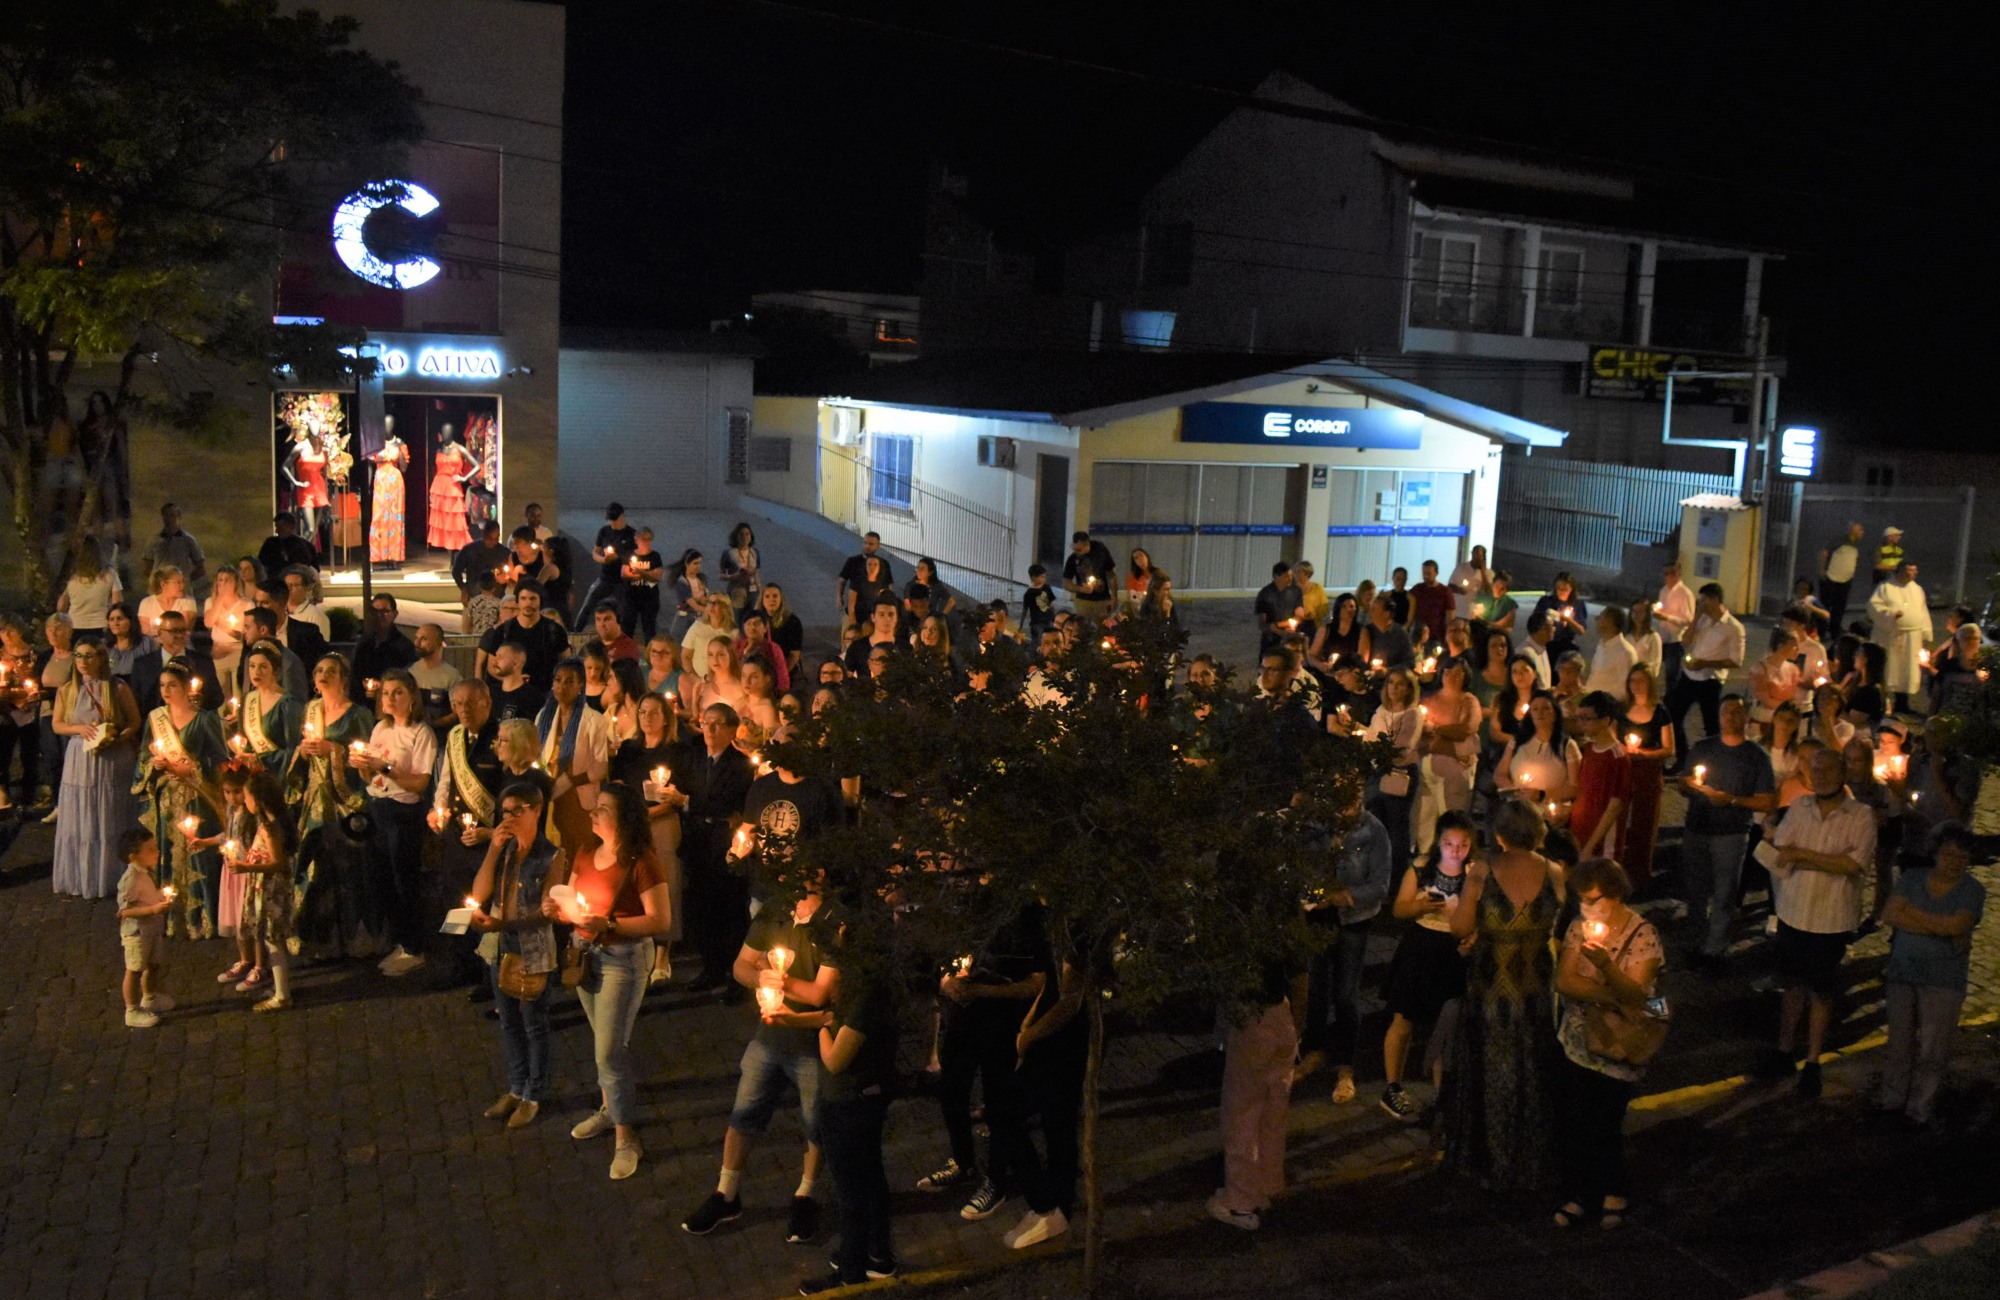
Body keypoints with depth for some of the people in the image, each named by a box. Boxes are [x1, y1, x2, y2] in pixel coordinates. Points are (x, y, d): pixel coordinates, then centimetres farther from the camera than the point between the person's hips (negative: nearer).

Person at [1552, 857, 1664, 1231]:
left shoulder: (1642, 935, -12)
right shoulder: (1579, 928, 1)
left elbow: (1635, 994, -21)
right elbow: (1564, 981, -8)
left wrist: (1606, 965, -38)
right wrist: (1613, 1000, -16)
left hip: (1617, 1050, -4)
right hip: (1576, 1042, 4)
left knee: (1604, 1126, -1)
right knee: (1574, 1123, 5)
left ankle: (1614, 1194, 24)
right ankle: (1579, 1194, 21)